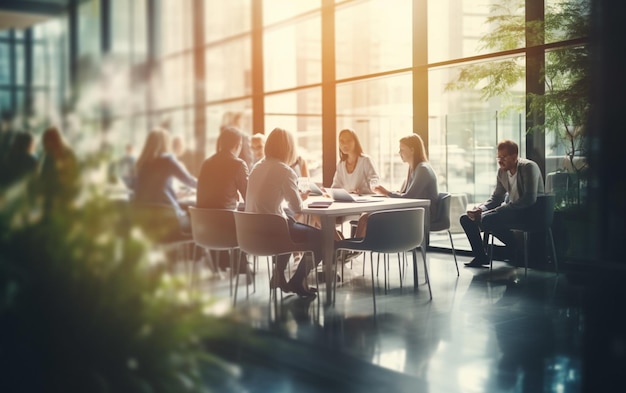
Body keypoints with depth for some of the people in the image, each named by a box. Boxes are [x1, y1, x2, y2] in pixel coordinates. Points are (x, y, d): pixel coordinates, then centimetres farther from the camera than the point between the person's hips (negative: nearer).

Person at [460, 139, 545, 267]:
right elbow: (496, 197, 14)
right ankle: (480, 256, 10)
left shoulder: (528, 167, -16)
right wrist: (480, 209, -7)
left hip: (529, 211, -8)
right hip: (510, 210, 9)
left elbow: (529, 199, -26)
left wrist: (501, 209, -28)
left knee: (487, 219, -32)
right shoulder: (502, 171, 7)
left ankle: (516, 247, -11)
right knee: (466, 218, 2)